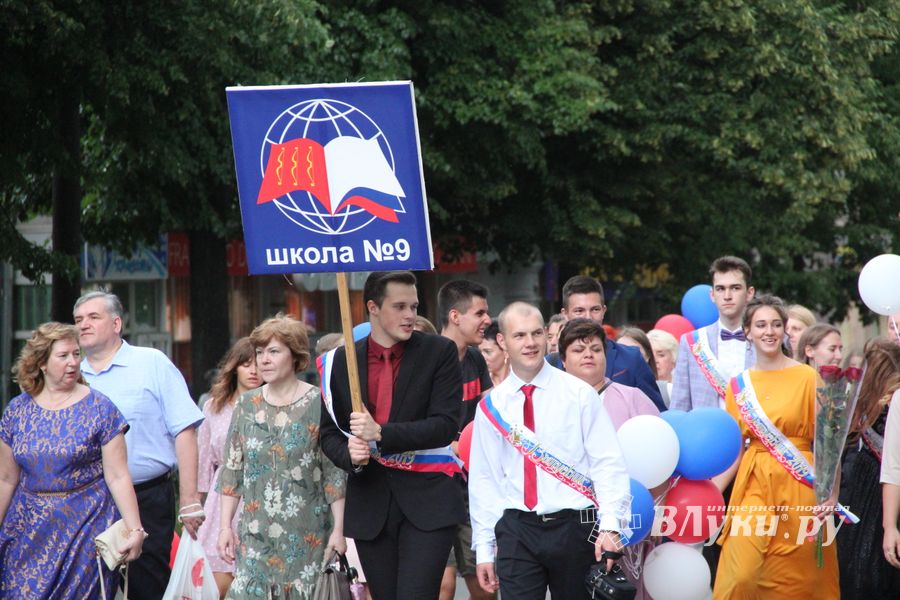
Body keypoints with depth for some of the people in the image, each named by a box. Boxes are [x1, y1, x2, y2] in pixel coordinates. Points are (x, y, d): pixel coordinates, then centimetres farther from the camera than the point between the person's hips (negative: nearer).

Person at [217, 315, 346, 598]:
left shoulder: (318, 404, -2)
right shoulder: (247, 405, 9)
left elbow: (335, 473, -4)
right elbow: (232, 471, 12)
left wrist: (338, 530, -8)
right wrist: (225, 525, 7)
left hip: (308, 535, -3)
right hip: (256, 535, 3)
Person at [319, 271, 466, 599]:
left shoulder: (439, 352, -1)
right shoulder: (340, 362, 7)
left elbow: (446, 424, -9)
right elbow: (329, 432, 13)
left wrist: (381, 434, -18)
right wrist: (349, 454, -11)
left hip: (427, 501, -3)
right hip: (370, 505, 3)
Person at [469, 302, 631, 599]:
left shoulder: (579, 394, 0)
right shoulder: (492, 406, 7)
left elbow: (608, 463, -4)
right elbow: (483, 480, 11)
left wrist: (610, 526, -15)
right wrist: (484, 549, 7)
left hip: (574, 528, -1)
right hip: (517, 532, 1)